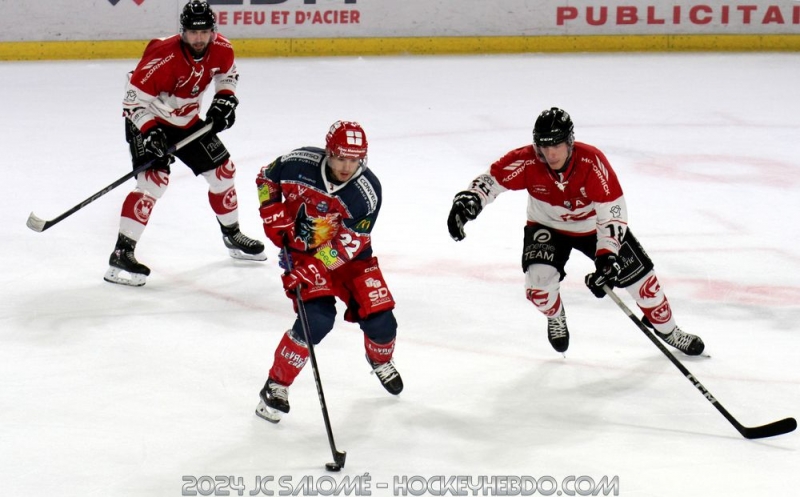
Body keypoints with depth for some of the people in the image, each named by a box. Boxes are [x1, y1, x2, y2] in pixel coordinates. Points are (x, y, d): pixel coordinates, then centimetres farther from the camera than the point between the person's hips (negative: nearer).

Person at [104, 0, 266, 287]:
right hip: (147, 121, -7)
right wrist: (150, 132, -36)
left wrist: (225, 99, -5)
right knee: (154, 180, -24)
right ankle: (121, 255, -24)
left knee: (222, 170, 11)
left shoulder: (221, 49, -13)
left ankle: (232, 236, 36)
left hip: (187, 121, 7)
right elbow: (135, 98, -28)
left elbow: (227, 73, 12)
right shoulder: (163, 57, -33)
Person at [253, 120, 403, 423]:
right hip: (300, 251, -2)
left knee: (380, 321, -4)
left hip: (348, 255, 2)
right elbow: (266, 179, 1)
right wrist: (274, 217, -10)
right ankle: (276, 386, -8)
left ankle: (380, 359, 35)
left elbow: (348, 244, -23)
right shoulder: (299, 164, -21)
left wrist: (314, 268, -33)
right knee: (317, 318, -24)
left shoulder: (368, 191, -23)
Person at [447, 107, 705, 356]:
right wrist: (467, 200, -41)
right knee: (539, 278, -26)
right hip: (547, 227, 0)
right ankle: (555, 317, 11)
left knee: (638, 274, -2)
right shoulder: (526, 161, -29)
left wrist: (607, 256, -41)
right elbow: (492, 178, -20)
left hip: (594, 225, 0)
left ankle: (667, 329, 25)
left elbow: (613, 211, -32)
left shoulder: (592, 162, -33)